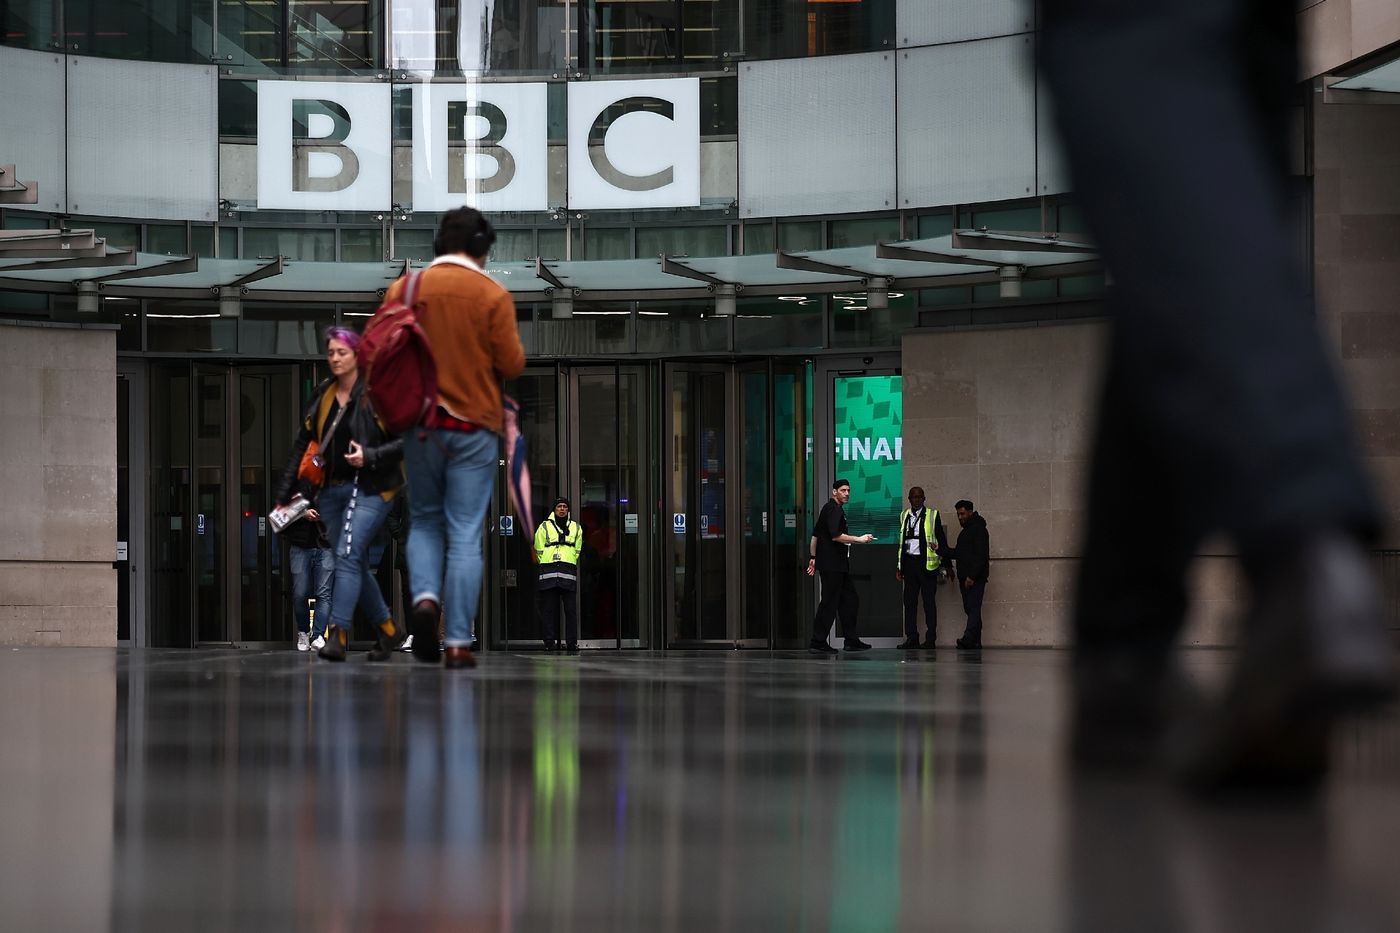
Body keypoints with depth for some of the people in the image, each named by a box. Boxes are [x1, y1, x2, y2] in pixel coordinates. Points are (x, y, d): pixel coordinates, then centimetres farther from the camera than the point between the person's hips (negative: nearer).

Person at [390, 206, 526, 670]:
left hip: (419, 422, 2)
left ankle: (425, 596, -7)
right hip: (475, 425, -2)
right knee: (465, 535, 2)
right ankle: (457, 642, -1)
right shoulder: (493, 295, -8)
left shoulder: (404, 288, -1)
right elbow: (512, 365, -7)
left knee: (424, 521, 19)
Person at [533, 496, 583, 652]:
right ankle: (550, 642, 1)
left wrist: (567, 563, 10)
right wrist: (547, 564, 5)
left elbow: (577, 550, 18)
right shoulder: (544, 527, 10)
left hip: (568, 571, 1)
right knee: (549, 608, -2)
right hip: (548, 571, -1)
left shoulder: (576, 528, 16)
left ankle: (572, 643, -3)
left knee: (571, 608, -5)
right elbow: (539, 549, 9)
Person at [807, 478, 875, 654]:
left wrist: (814, 558, 23)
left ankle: (852, 641, 14)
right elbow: (836, 536, -23)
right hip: (832, 565, -11)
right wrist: (859, 539, -19)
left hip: (837, 566, 11)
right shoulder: (834, 509, -12)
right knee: (829, 603, -9)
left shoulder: (829, 509, 19)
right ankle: (818, 643, -7)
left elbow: (815, 535, 22)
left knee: (850, 600, 12)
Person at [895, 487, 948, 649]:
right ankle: (912, 637, 8)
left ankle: (930, 638, 0)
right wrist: (898, 567, 13)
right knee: (909, 601, 4)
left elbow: (942, 539, 1)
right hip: (909, 563, 4)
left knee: (929, 602, -2)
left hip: (926, 563, -4)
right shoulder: (904, 516, 13)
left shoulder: (932, 515, 1)